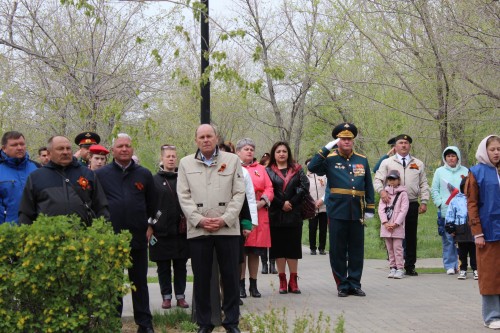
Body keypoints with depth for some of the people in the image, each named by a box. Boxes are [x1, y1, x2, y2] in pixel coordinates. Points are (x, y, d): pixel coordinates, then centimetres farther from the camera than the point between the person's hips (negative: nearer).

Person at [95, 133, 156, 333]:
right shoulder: (100, 174, 2)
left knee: (139, 281, 8)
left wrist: (150, 227, 10)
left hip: (138, 237, 1)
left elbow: (152, 204, 13)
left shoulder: (144, 174, 7)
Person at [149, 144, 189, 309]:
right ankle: (166, 297, 13)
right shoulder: (154, 180, 4)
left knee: (181, 265, 6)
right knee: (163, 266, 5)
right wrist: (149, 226, -6)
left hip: (181, 230, 1)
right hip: (161, 231, -1)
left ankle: (180, 296, 14)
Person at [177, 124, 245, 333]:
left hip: (228, 228, 0)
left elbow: (239, 193, 2)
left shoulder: (232, 160, 8)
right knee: (201, 278, 4)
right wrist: (199, 220, -9)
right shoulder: (186, 163, 10)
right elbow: (184, 196, 3)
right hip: (197, 229, 0)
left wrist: (225, 219, -9)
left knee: (231, 277, 3)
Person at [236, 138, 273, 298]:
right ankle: (241, 285, 5)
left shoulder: (260, 169, 16)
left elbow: (269, 189, 11)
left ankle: (253, 285, 14)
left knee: (255, 252, 6)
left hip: (259, 214, 3)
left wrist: (262, 202, -7)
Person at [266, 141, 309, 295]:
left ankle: (293, 281, 6)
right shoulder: (268, 171, 6)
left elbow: (304, 187, -1)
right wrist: (281, 204, -12)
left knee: (293, 247, 2)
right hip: (276, 214, -1)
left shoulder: (297, 170, 11)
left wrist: (291, 202, -11)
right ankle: (282, 281, 7)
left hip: (294, 214, 1)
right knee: (279, 247, 2)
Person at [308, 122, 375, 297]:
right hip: (337, 212, -3)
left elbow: (368, 186, 14)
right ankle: (342, 285, 11)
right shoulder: (330, 159, 1)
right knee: (338, 250, 2)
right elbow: (312, 167, -17)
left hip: (357, 212, 3)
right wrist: (326, 149, -16)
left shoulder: (362, 160, 11)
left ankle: (355, 284, 15)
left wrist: (370, 208, 9)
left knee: (357, 250, 6)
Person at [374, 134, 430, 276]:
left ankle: (410, 267, 12)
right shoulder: (387, 163, 8)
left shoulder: (418, 164, 15)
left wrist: (424, 202, 3)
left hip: (412, 204, 2)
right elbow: (378, 180, 2)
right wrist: (382, 191, -18)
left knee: (411, 237, 4)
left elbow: (423, 185, 14)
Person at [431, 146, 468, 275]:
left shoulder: (465, 171, 9)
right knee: (448, 240, -1)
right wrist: (440, 204, -5)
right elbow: (434, 190, 7)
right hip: (445, 211, 0)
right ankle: (450, 265, 5)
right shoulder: (439, 171, 9)